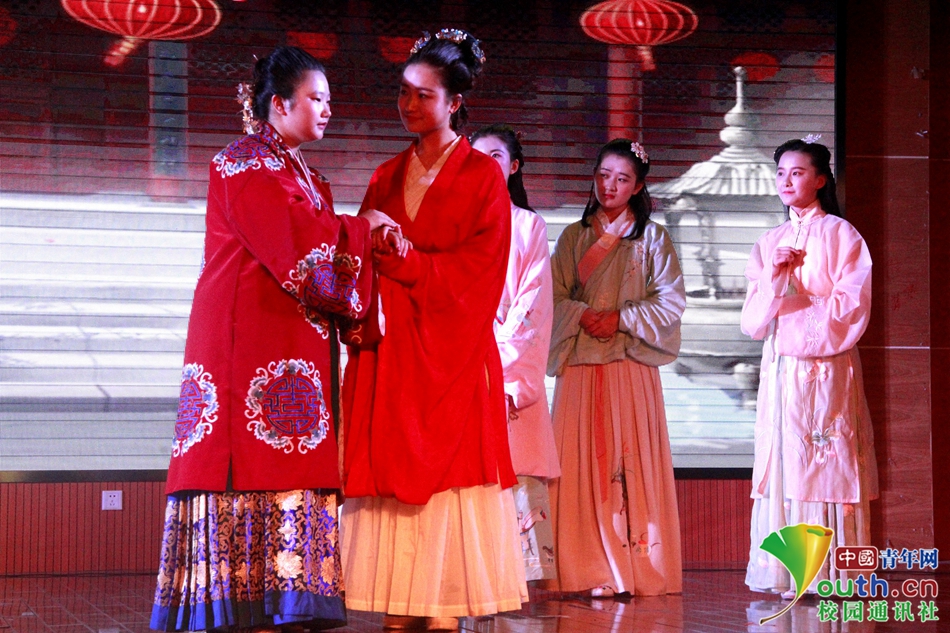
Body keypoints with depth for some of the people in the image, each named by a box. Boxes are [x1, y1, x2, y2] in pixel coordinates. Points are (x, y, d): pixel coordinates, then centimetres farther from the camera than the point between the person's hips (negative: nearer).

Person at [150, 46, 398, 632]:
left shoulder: (301, 174, 22)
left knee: (291, 467, 3)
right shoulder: (246, 165, -5)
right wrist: (363, 227, -5)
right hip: (253, 339, -9)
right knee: (255, 461, -11)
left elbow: (321, 250, 16)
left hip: (297, 340, 9)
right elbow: (297, 242, -16)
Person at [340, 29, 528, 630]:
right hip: (388, 350, 5)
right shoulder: (387, 176, 17)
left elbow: (477, 270, -6)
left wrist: (404, 263, -13)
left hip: (449, 352, -5)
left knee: (448, 476, -7)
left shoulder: (483, 174, 1)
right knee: (392, 471, -1)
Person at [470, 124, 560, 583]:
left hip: (512, 364, -1)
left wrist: (502, 350, -8)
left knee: (514, 464, -10)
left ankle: (519, 571, -10)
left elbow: (533, 302, 3)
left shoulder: (529, 226, 12)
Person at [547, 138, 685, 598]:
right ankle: (593, 571, -4)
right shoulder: (573, 236, 14)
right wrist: (583, 315, -11)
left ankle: (639, 569, -1)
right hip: (581, 363, 1)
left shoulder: (652, 237, 9)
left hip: (632, 362, -1)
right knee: (585, 461, -5)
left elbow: (672, 299, 2)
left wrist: (621, 318, -8)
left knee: (632, 460, -5)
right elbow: (555, 296, 7)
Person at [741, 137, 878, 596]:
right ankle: (791, 573, -1)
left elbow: (851, 307, -6)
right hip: (780, 370, 4)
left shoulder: (840, 235, 2)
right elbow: (753, 322, 7)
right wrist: (774, 277, -10)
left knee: (826, 466, -7)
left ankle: (832, 573, -6)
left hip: (827, 369, -4)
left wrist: (787, 311, -5)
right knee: (785, 464, -1)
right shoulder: (769, 244, 15)